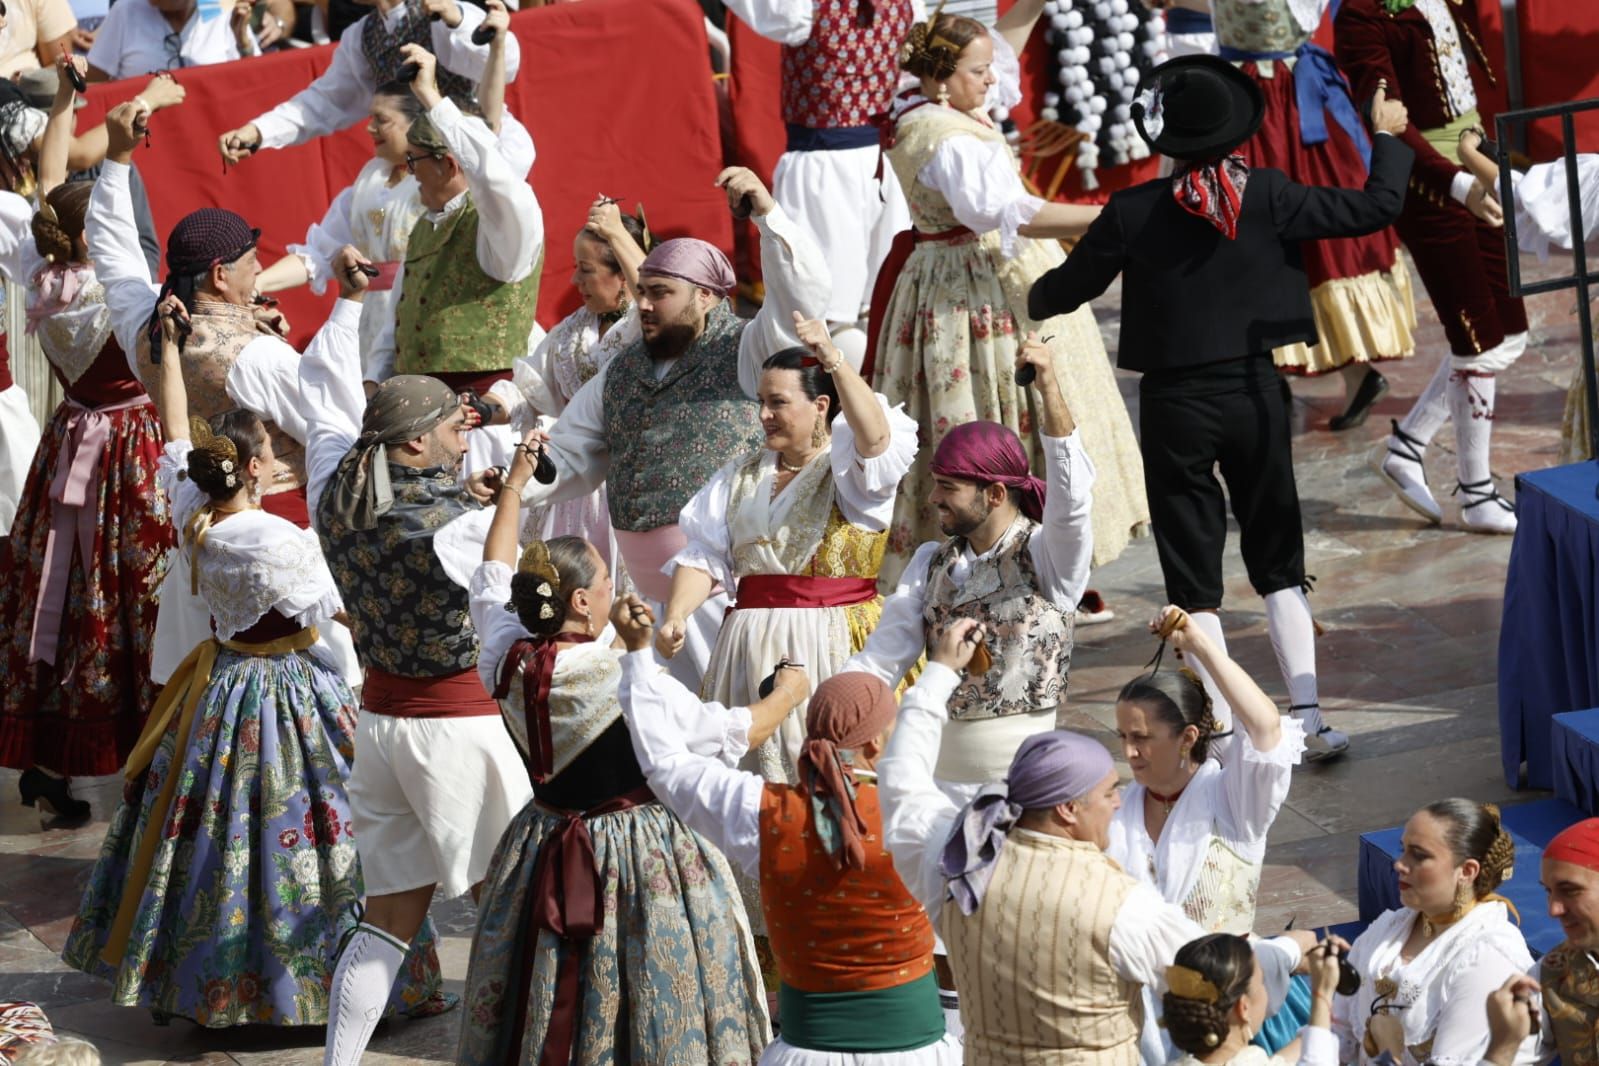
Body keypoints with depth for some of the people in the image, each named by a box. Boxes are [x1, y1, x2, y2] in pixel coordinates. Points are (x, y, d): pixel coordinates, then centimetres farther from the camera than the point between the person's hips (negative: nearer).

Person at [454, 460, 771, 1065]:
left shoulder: (506, 662, -8)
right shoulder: (625, 677, -25)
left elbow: (493, 581, 13)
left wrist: (514, 483, 22)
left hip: (548, 851, 6)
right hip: (640, 852, -6)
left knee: (549, 1002, 20)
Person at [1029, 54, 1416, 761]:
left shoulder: (1133, 213, -10)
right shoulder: (1266, 195, -9)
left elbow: (1071, 285, 4)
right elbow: (1374, 208, -4)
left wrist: (1026, 297, 27)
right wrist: (1387, 138, 14)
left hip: (1174, 403, -1)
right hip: (1255, 392, 1)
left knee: (1193, 574, 6)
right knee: (1278, 562, 13)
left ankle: (1223, 729, 4)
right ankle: (1309, 717, 7)